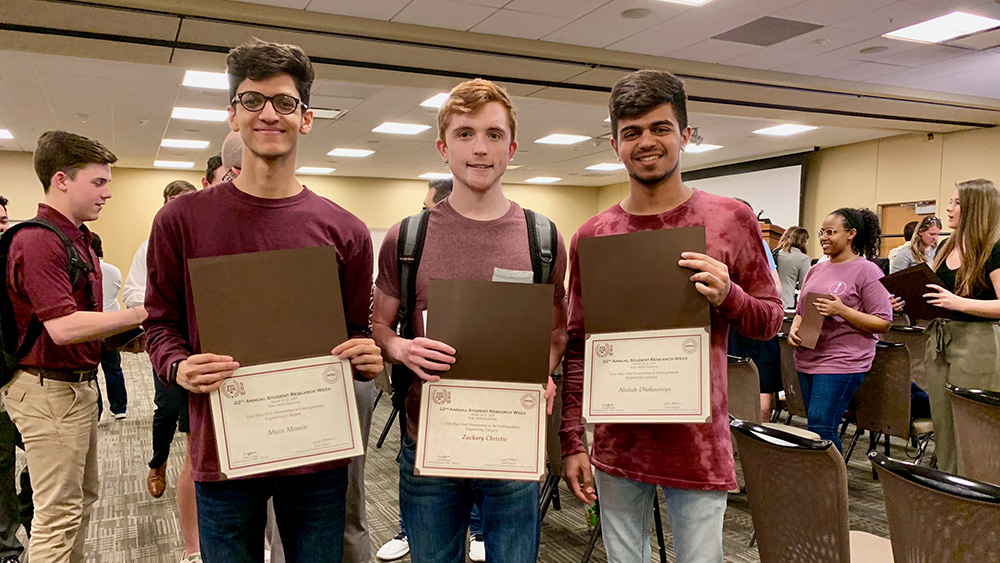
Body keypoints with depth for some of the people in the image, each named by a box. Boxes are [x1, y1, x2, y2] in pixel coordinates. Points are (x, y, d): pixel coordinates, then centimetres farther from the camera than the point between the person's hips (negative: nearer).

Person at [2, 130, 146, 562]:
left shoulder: (78, 239, 12)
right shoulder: (37, 241, -20)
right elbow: (63, 327, -29)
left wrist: (131, 337, 5)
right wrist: (141, 313, -27)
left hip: (77, 384, 10)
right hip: (49, 390, -10)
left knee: (83, 497, 20)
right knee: (60, 511, 0)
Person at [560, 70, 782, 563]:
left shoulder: (730, 219, -3)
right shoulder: (592, 236, 1)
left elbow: (771, 320, 4)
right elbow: (577, 346, 5)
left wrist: (727, 296, -19)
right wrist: (572, 441, 1)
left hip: (698, 445, -1)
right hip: (616, 445, 2)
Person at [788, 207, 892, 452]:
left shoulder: (867, 271, -6)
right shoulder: (816, 270, 15)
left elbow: (883, 323, -9)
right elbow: (800, 310, 23)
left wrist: (842, 310, -20)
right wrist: (794, 329, 1)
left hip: (842, 362, -7)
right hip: (807, 358, 7)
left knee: (821, 427, -12)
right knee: (815, 425, 11)